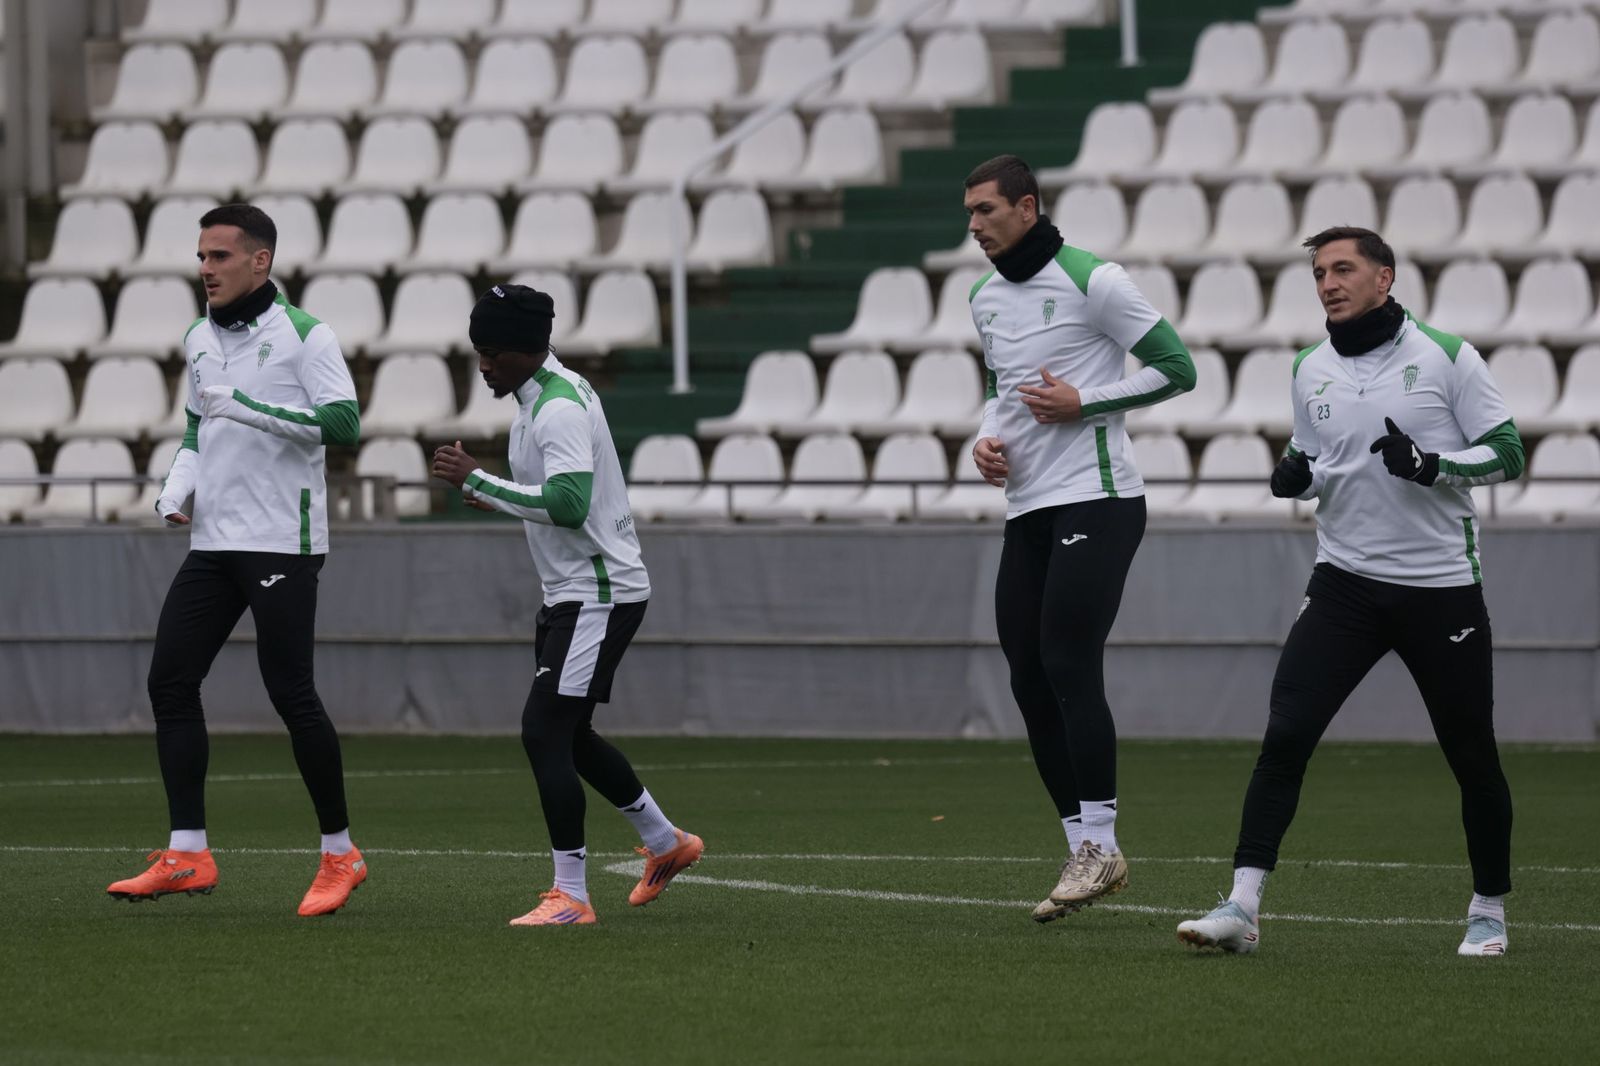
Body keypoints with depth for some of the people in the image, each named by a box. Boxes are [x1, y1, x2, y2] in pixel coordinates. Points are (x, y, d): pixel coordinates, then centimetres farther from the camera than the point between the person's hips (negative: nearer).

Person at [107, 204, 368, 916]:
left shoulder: (302, 335, -8)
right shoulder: (199, 340, 13)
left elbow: (344, 422, -19)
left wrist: (248, 406, -25)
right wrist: (177, 487, 8)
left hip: (282, 543, -7)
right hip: (212, 539, 7)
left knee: (289, 690, -9)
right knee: (170, 680, 0)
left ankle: (340, 854, 3)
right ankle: (186, 856, 5)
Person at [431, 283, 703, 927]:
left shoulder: (559, 409, -21)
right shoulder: (551, 394, 12)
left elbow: (568, 505, -32)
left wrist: (477, 481, -26)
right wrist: (496, 497, 12)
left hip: (600, 595, -11)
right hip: (571, 592, 11)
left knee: (544, 732, -14)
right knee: (567, 735, 19)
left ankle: (571, 896, -11)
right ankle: (666, 844, 35)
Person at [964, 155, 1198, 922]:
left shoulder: (1089, 280, -9)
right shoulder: (986, 298, 14)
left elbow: (1176, 369, -7)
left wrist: (1083, 403, -13)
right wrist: (988, 437, 8)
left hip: (1095, 500, -8)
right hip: (1027, 511, 8)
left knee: (1069, 668, -14)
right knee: (1029, 681, 3)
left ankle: (1099, 844, -8)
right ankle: (1087, 854, 9)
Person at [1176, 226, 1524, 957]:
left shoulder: (1446, 357, -6)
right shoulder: (1309, 370, 7)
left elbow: (1505, 453, -6)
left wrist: (1431, 464, -23)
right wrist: (1293, 476, -3)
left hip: (1441, 587, -3)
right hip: (1345, 581, 3)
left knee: (1471, 755, 6)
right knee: (1285, 734, -13)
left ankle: (1489, 910, 26)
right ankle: (1242, 907, -15)